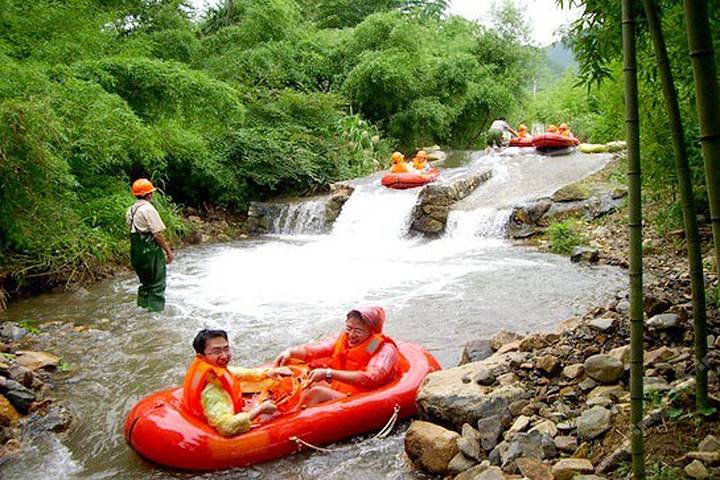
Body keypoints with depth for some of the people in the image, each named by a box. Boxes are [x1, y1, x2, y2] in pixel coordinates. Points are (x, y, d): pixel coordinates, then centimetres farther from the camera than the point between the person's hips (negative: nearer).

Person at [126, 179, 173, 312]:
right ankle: (155, 310, 1)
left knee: (146, 283, 20)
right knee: (157, 285, 0)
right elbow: (157, 234, -18)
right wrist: (168, 250, -8)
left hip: (136, 252, 9)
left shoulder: (130, 210, 11)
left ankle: (143, 308, 25)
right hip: (151, 252, -8)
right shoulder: (148, 209, -15)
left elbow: (133, 231, 15)